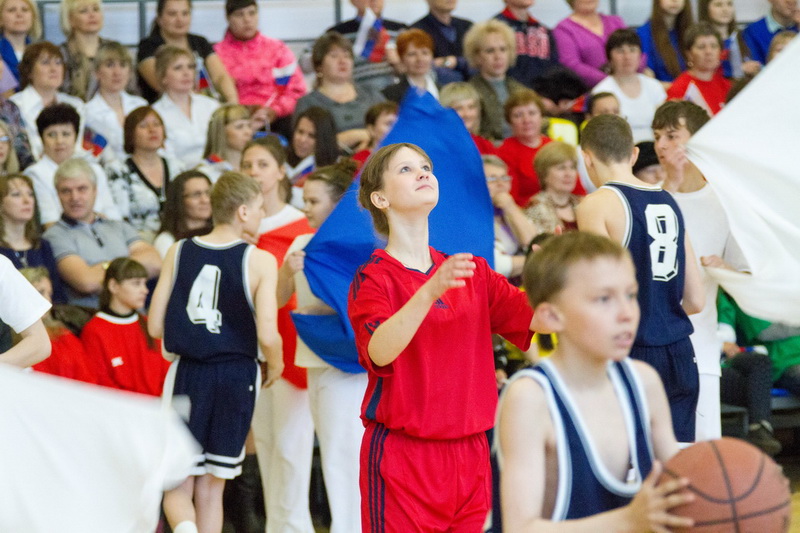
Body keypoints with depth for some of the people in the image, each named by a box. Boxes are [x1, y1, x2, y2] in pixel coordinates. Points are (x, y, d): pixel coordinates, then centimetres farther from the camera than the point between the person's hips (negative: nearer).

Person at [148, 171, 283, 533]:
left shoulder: (178, 252, -1)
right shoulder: (259, 261, -9)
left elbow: (155, 327, 0)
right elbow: (267, 335, -15)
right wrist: (275, 366, 7)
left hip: (187, 372, 1)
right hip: (237, 375, -1)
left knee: (178, 486, 7)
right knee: (211, 489, 12)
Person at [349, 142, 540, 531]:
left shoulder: (471, 273, 12)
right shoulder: (374, 278, -4)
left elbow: (536, 320, 2)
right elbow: (379, 352, -23)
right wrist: (430, 291, -36)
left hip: (469, 454, 5)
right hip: (400, 452, -5)